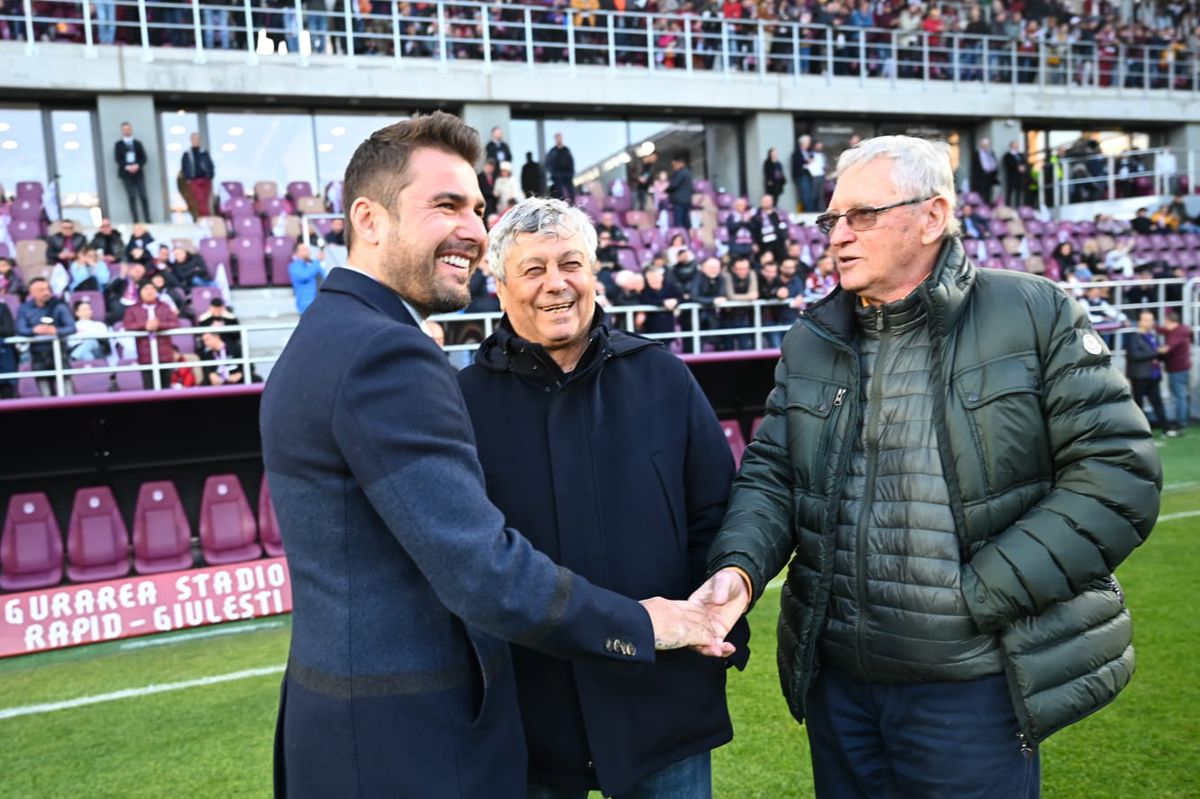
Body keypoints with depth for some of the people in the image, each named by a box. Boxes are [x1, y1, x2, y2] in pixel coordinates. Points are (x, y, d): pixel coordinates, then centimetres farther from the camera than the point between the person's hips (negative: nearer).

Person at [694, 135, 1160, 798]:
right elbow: (771, 474, 7)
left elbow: (1118, 471, -10)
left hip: (974, 687, -4)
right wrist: (739, 566, -14)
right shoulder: (811, 341, 7)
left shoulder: (1033, 315, -6)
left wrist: (983, 593, -15)